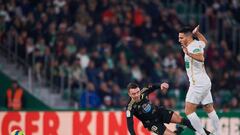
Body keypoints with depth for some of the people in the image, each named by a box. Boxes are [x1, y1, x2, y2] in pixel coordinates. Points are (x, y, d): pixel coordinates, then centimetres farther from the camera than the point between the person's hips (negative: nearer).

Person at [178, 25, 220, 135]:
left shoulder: (193, 46, -16)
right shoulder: (198, 43, 11)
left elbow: (201, 58, -37)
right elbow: (205, 42, 37)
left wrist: (189, 54, -51)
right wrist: (196, 33, 30)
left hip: (198, 83, -10)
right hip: (205, 82, 10)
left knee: (189, 111, -9)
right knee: (210, 110, 14)